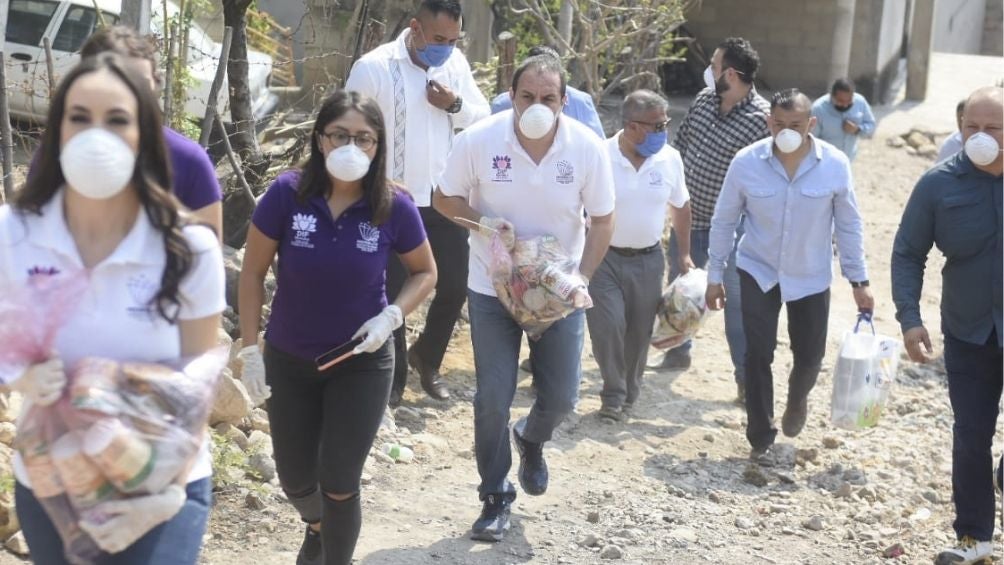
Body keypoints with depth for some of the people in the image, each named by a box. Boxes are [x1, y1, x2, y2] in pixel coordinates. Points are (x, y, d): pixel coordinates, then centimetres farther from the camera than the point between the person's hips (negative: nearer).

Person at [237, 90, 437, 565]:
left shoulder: (394, 207, -16)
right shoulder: (288, 193, -18)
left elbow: (425, 272, 1)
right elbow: (253, 273, -7)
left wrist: (391, 317, -17)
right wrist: (250, 351, -7)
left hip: (362, 364, -1)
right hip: (288, 360, 1)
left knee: (339, 485, 1)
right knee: (295, 481, 16)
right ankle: (316, 526, 53)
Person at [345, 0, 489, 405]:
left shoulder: (456, 62, 1)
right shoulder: (373, 67, -14)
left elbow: (483, 117, 8)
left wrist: (456, 105, -13)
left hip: (446, 198, 4)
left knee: (455, 286, 10)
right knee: (391, 293, 6)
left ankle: (426, 358, 34)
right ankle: (393, 377, 23)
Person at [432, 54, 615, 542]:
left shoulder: (588, 148, -16)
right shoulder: (477, 141, -18)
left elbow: (603, 220, -5)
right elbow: (444, 199, -4)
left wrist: (581, 279, -17)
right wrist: (483, 222, -23)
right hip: (492, 288, -1)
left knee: (562, 395, 6)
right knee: (493, 398, 0)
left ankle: (531, 439, 43)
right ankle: (496, 497, 19)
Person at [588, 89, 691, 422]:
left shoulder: (670, 160, -3)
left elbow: (681, 207, 11)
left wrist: (685, 254, 12)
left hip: (648, 260, 3)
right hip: (603, 257, -3)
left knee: (639, 332, 10)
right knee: (607, 327, -9)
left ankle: (628, 396, 28)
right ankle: (613, 394, 12)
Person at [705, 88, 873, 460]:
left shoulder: (835, 165, -15)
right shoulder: (746, 162, -15)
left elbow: (848, 225, -4)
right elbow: (724, 220, -4)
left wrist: (858, 280, -2)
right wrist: (714, 275, 0)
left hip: (811, 277, 1)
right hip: (758, 272, -1)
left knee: (809, 355, 10)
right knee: (758, 354, -6)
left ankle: (797, 400, 45)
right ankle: (761, 437, 9)